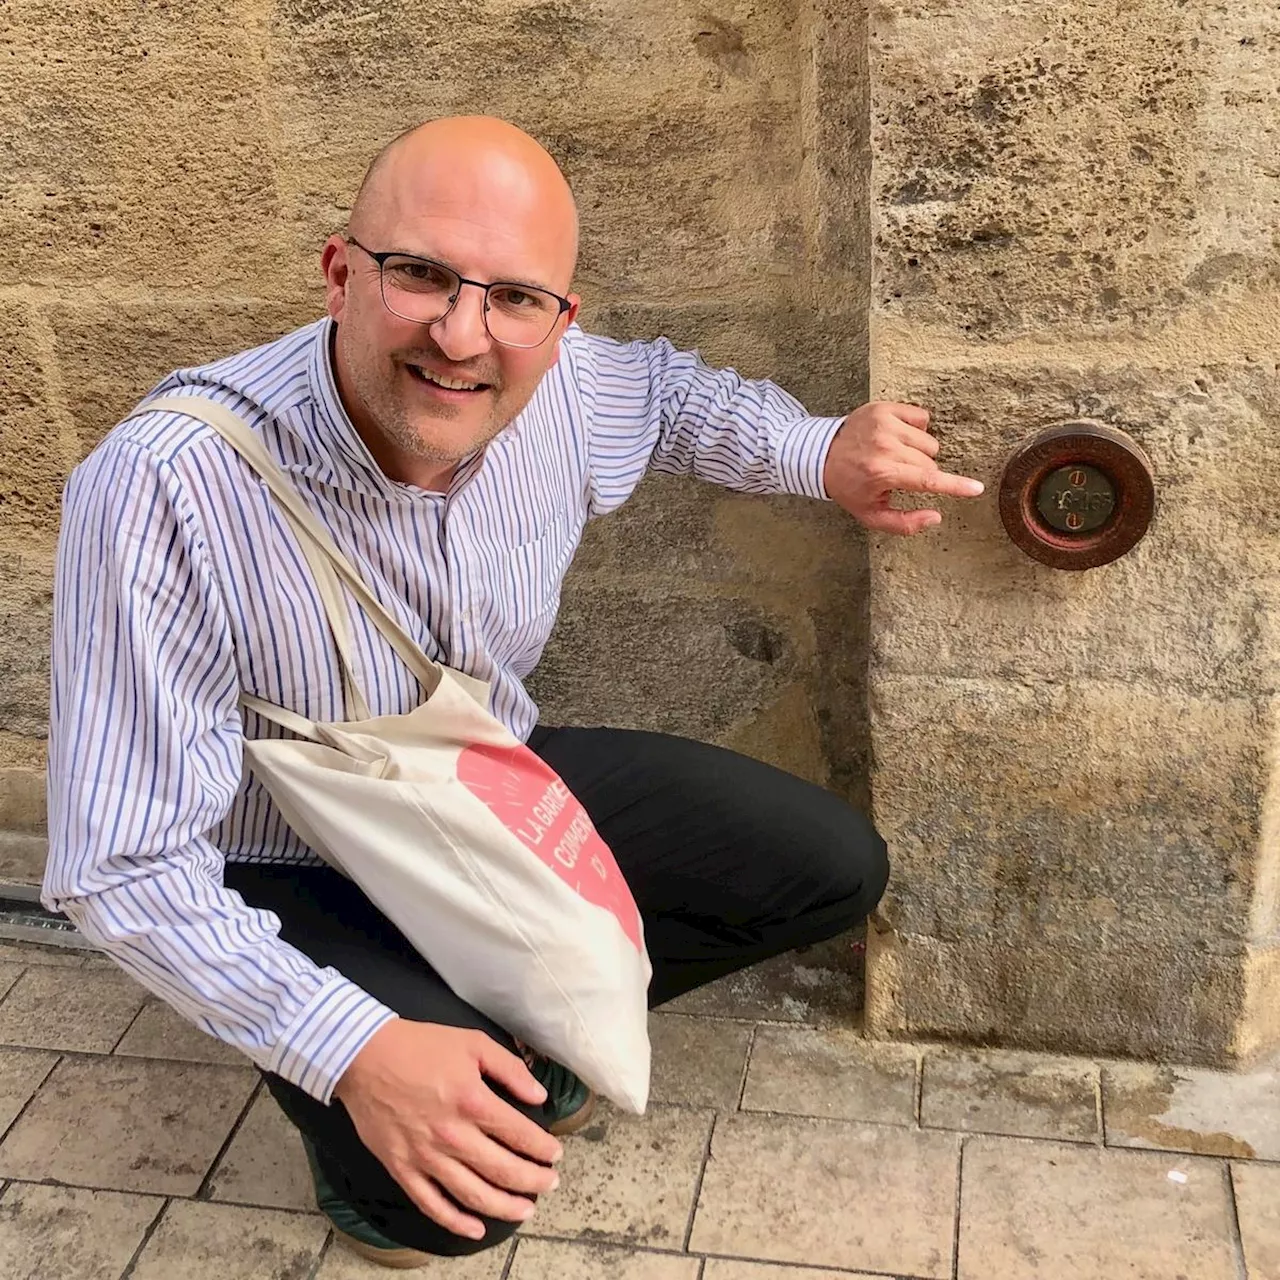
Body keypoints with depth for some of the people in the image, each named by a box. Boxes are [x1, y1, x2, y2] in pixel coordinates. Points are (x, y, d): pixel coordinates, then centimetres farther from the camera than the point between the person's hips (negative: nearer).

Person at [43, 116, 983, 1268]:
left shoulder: (554, 389, -17)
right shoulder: (163, 489, -34)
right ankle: (357, 1155, 9)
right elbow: (126, 866, -29)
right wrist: (356, 1050, -38)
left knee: (837, 869, 4)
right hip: (297, 872, -5)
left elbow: (667, 389, 10)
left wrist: (824, 454, -5)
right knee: (463, 1196, -29)